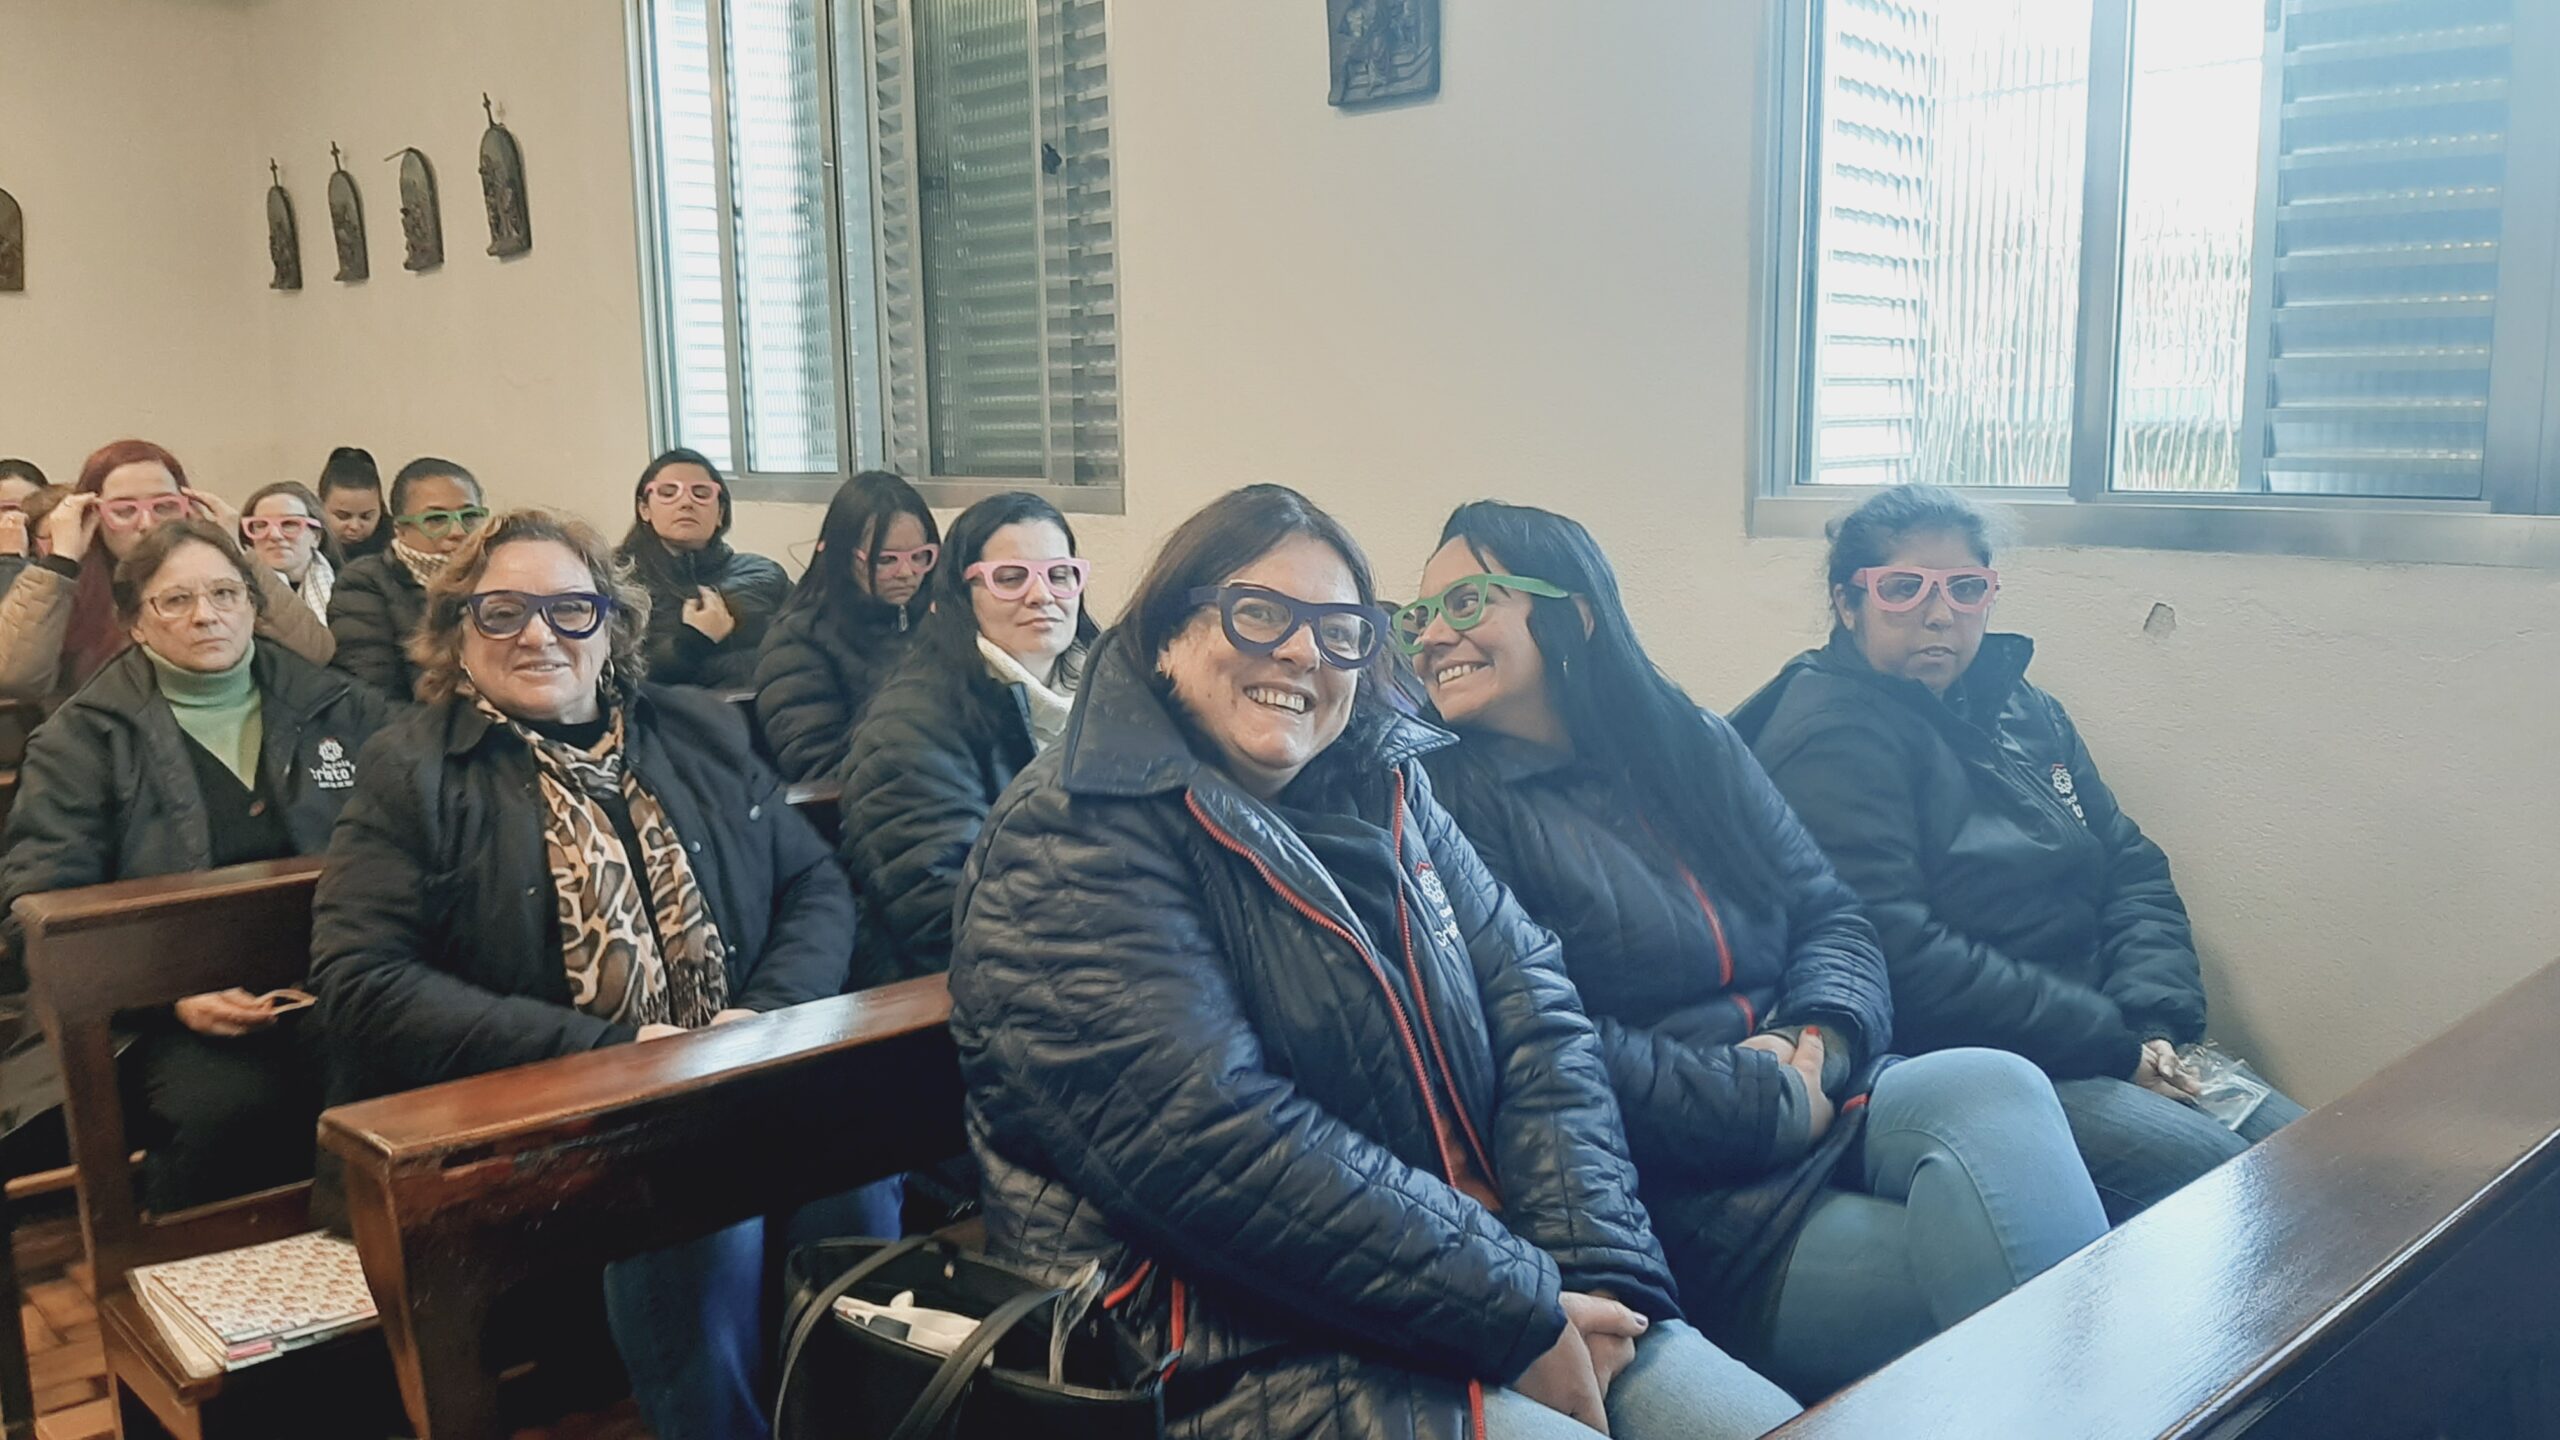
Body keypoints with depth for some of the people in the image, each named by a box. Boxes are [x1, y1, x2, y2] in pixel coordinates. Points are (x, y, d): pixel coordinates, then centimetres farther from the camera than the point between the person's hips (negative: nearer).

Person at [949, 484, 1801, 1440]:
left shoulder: (1382, 788, 11)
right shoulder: (1073, 838, -11)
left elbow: (1534, 1007, 4)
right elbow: (1216, 1140, -21)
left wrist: (1594, 1267, -12)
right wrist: (1520, 1309, -18)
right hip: (1242, 1357, -6)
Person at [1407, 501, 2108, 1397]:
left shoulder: (1694, 747, 16)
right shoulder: (1455, 804, -3)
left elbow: (1829, 914, 14)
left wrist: (1817, 1039, -8)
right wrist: (1771, 1101, -12)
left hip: (1822, 1099, 6)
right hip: (1683, 1196, -5)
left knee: (1996, 1086, -24)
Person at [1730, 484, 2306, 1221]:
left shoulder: (2023, 711, 16)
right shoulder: (1830, 733, -12)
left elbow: (2135, 872, 14)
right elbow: (1898, 955, -21)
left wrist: (2154, 1027, -6)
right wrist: (2114, 1045, -15)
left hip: (2113, 1052, 9)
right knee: (2210, 1170, -24)